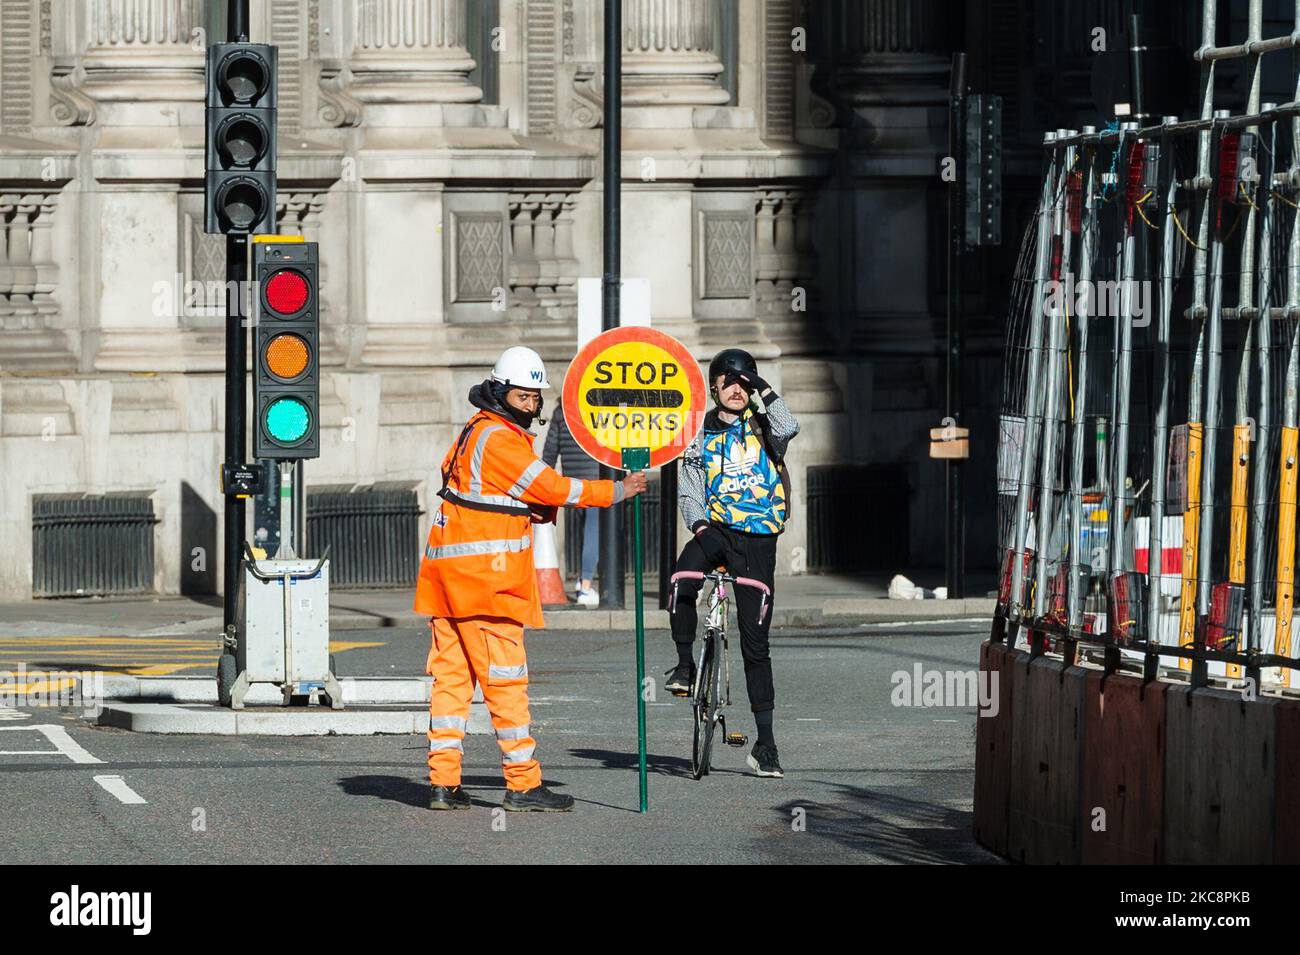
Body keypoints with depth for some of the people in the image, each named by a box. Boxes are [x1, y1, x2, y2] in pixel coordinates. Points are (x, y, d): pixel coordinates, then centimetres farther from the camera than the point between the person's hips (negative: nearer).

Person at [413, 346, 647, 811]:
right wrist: (616, 491, -7)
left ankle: (444, 781, 7)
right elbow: (550, 488, -13)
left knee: (451, 675, 7)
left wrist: (544, 507, -1)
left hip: (450, 568, 10)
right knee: (505, 678, -6)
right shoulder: (499, 438, -12)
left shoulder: (478, 431, 19)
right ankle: (523, 785, -5)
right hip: (484, 572, -10)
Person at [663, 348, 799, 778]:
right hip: (716, 529, 1)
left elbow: (788, 428, -16)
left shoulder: (762, 425, 7)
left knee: (755, 641, -1)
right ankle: (684, 665, -12)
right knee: (682, 582, -34)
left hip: (758, 538, -1)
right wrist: (698, 521, -9)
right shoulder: (701, 436, 13)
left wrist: (765, 391, -12)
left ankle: (765, 741, 3)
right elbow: (689, 489, 9)